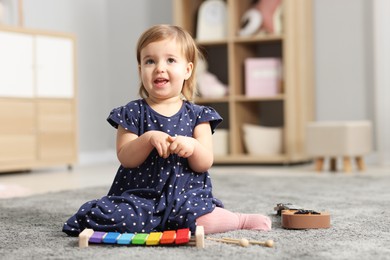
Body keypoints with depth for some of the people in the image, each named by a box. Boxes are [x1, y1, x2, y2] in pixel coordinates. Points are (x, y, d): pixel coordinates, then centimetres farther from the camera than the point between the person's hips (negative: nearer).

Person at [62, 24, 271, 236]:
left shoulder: (197, 115, 7)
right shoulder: (132, 113, 5)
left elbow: (205, 164, 1)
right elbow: (125, 159, -3)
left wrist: (192, 146, -20)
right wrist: (148, 139, -20)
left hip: (186, 193, 0)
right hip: (140, 193, 0)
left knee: (199, 218, -31)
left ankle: (240, 220, -1)